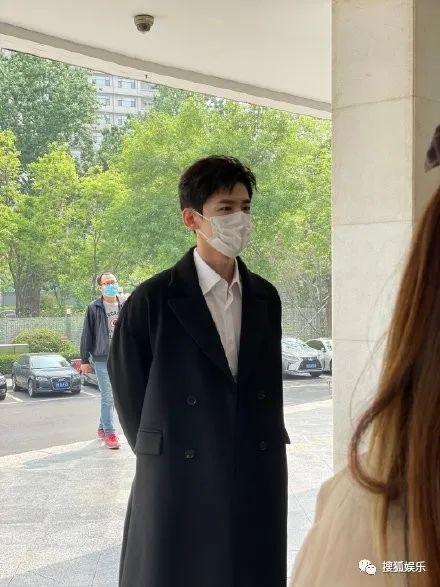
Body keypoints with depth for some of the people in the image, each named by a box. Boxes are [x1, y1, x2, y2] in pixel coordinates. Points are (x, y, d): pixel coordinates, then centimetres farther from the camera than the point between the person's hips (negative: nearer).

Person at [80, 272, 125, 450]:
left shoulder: (125, 306, 6)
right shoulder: (94, 308, -3)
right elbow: (87, 335, -1)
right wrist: (84, 360, -2)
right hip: (102, 358, -4)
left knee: (114, 396, 12)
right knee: (107, 397, -4)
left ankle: (102, 427, 26)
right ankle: (109, 432, 3)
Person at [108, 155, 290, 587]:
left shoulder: (266, 298, 6)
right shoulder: (152, 300, -8)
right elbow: (128, 389, -1)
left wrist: (264, 452, 12)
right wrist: (163, 458, 6)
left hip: (259, 487, 4)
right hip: (179, 487, -4)